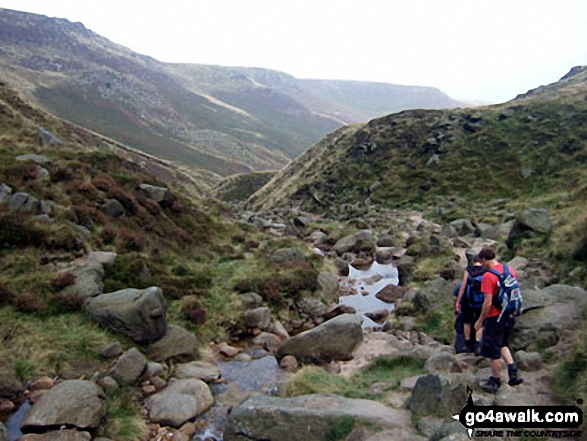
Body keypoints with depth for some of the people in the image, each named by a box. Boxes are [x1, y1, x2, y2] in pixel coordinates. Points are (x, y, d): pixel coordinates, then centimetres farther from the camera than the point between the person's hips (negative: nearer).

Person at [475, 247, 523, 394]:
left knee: (493, 352, 9)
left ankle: (495, 382, 22)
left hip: (495, 318, -8)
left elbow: (488, 303, -23)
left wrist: (480, 320, -11)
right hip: (509, 316, 8)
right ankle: (513, 372, 14)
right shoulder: (510, 270, 2)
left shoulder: (488, 276, -22)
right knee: (502, 345, 27)